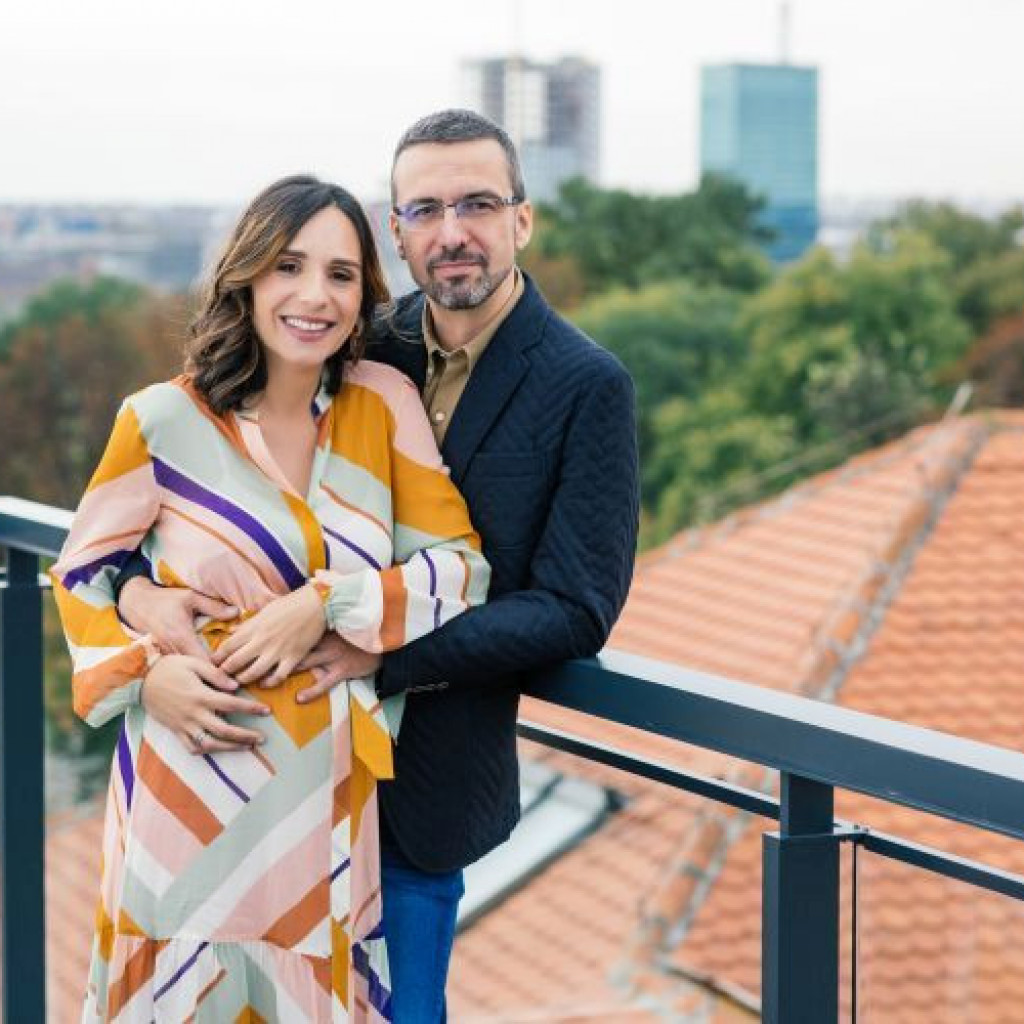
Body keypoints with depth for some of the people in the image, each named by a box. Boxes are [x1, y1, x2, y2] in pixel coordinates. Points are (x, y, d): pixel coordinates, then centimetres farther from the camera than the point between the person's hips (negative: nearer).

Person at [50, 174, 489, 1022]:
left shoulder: (385, 403, 0)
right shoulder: (165, 421, -7)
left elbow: (460, 565, -2)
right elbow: (81, 571, 5)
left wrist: (324, 605, -15)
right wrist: (145, 673, -12)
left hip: (329, 792, 2)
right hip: (194, 785, -2)